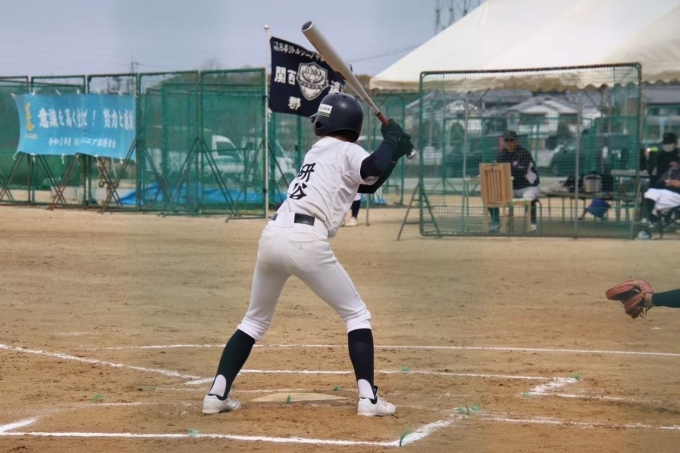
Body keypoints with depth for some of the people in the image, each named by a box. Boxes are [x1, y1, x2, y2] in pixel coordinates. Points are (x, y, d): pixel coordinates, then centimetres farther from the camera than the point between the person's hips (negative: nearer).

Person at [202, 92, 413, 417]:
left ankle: (217, 393, 8)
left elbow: (365, 182, 33)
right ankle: (368, 397, -1)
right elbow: (373, 173, -15)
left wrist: (393, 152, 22)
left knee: (255, 320, 20)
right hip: (306, 242, -6)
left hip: (272, 235, 6)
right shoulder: (347, 151, 7)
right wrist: (391, 142, 3)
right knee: (357, 315, 9)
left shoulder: (316, 152, 27)